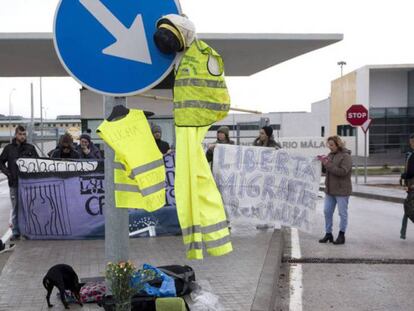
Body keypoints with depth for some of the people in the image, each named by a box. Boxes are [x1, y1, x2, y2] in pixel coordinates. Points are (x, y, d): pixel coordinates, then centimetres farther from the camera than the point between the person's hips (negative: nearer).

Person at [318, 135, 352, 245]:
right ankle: (328, 234, 19)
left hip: (342, 191, -7)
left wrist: (328, 164, -23)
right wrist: (323, 161, -2)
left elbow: (342, 171, -24)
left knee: (343, 213, 3)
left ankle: (341, 235, 12)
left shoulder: (346, 156, -12)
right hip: (330, 190, 8)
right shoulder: (330, 155, 11)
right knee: (327, 212, 9)